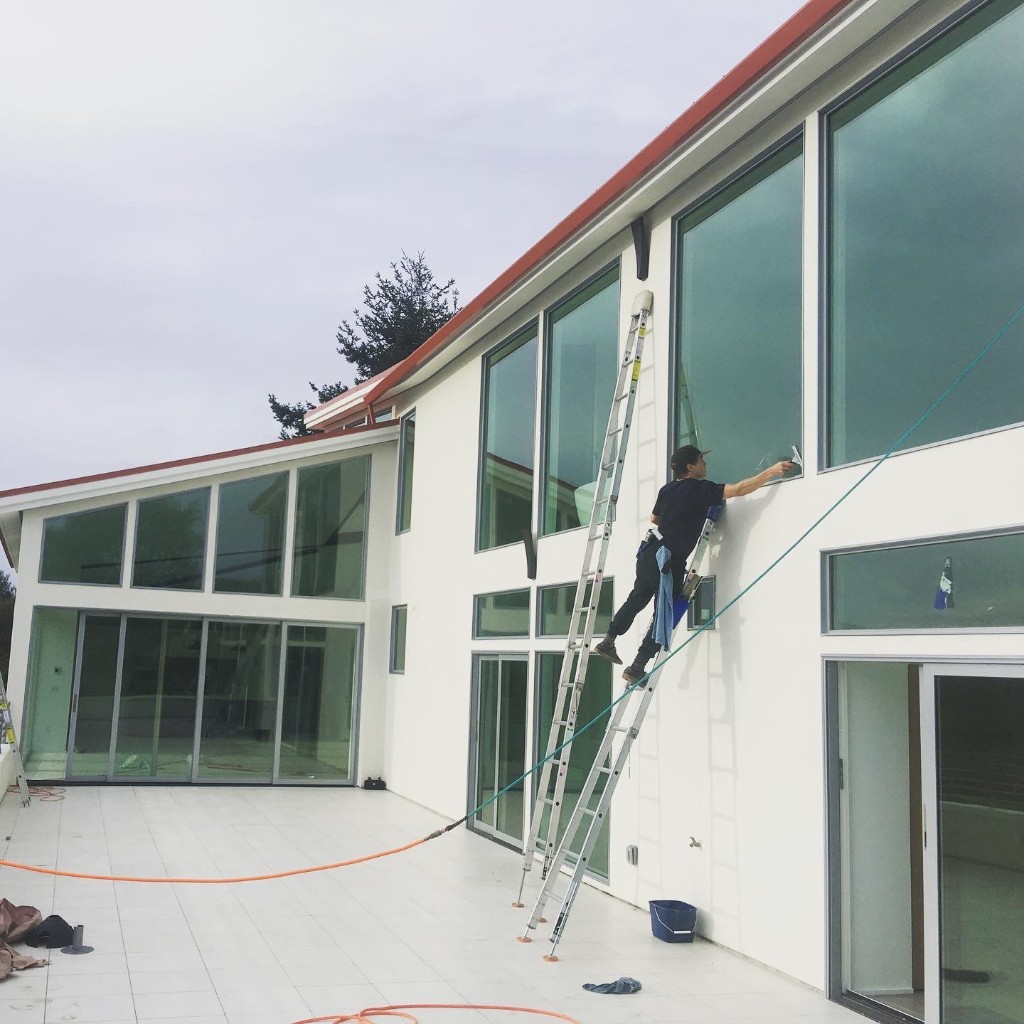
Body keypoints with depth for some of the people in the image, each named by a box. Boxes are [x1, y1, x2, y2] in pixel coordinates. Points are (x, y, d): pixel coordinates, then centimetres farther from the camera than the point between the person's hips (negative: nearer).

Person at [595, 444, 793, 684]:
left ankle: (608, 641, 30)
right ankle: (637, 668, 2)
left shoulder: (667, 489, 11)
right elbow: (739, 489, -15)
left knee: (637, 599, 25)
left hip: (649, 554, 7)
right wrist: (771, 472, -10)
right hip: (670, 561, -7)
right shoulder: (701, 489, -10)